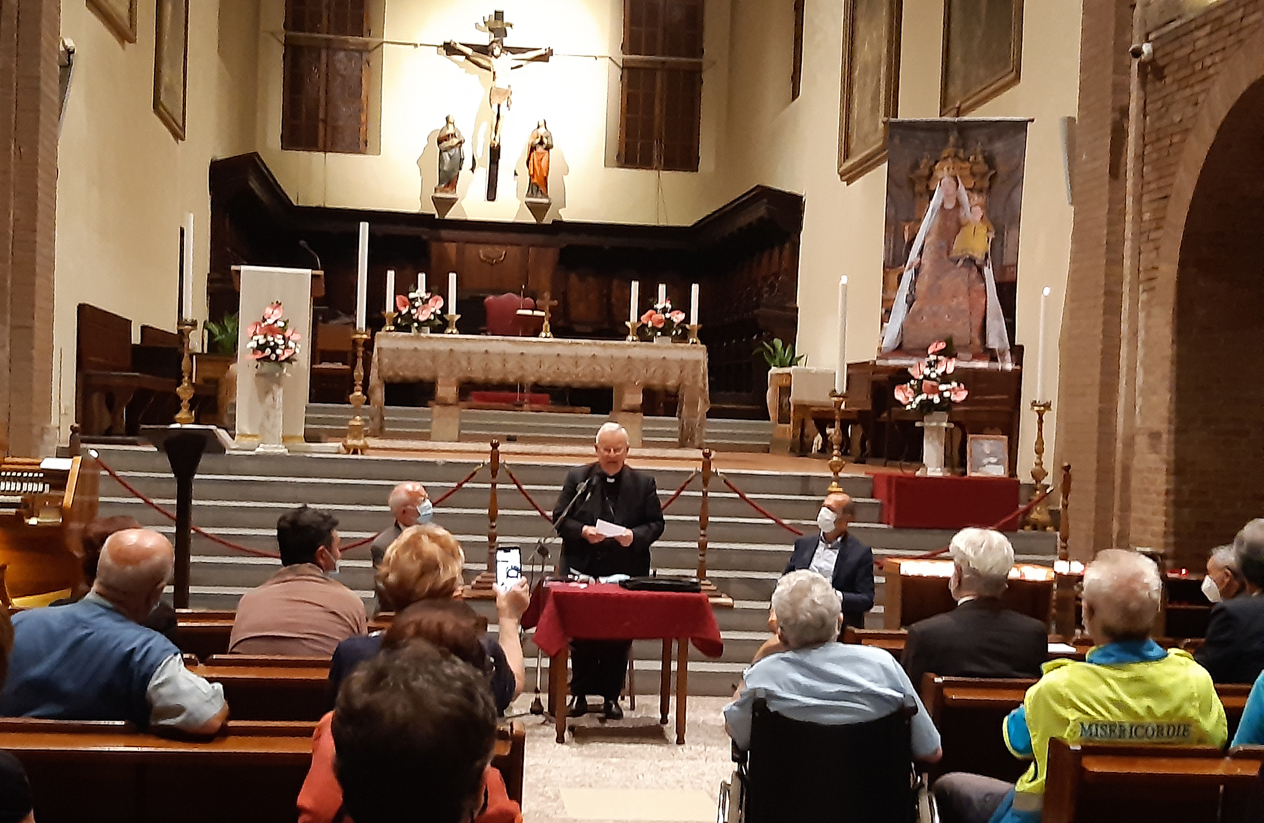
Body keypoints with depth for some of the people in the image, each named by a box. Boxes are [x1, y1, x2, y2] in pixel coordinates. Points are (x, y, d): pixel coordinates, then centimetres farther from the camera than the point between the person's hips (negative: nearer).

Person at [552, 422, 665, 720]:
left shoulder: (644, 483, 5)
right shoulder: (577, 477, 5)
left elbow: (655, 524, 4)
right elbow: (560, 518, 2)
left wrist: (635, 536, -16)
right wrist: (582, 531, -16)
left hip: (626, 573, 0)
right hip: (584, 570, 0)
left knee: (620, 638, 2)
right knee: (581, 637, 3)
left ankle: (611, 695, 14)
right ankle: (580, 693, 15)